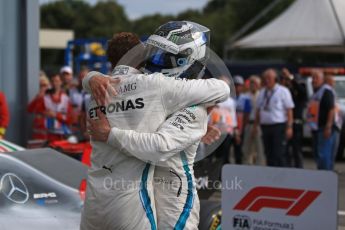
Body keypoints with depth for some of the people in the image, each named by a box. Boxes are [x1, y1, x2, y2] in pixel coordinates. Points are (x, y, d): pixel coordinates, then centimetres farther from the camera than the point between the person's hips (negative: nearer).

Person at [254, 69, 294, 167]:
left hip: (279, 126, -6)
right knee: (269, 154, 9)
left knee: (279, 155, -10)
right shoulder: (262, 92, 13)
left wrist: (289, 127, -13)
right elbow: (258, 110, 17)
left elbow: (289, 110, -7)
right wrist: (255, 125, 11)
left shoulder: (283, 91, -3)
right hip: (265, 126, 6)